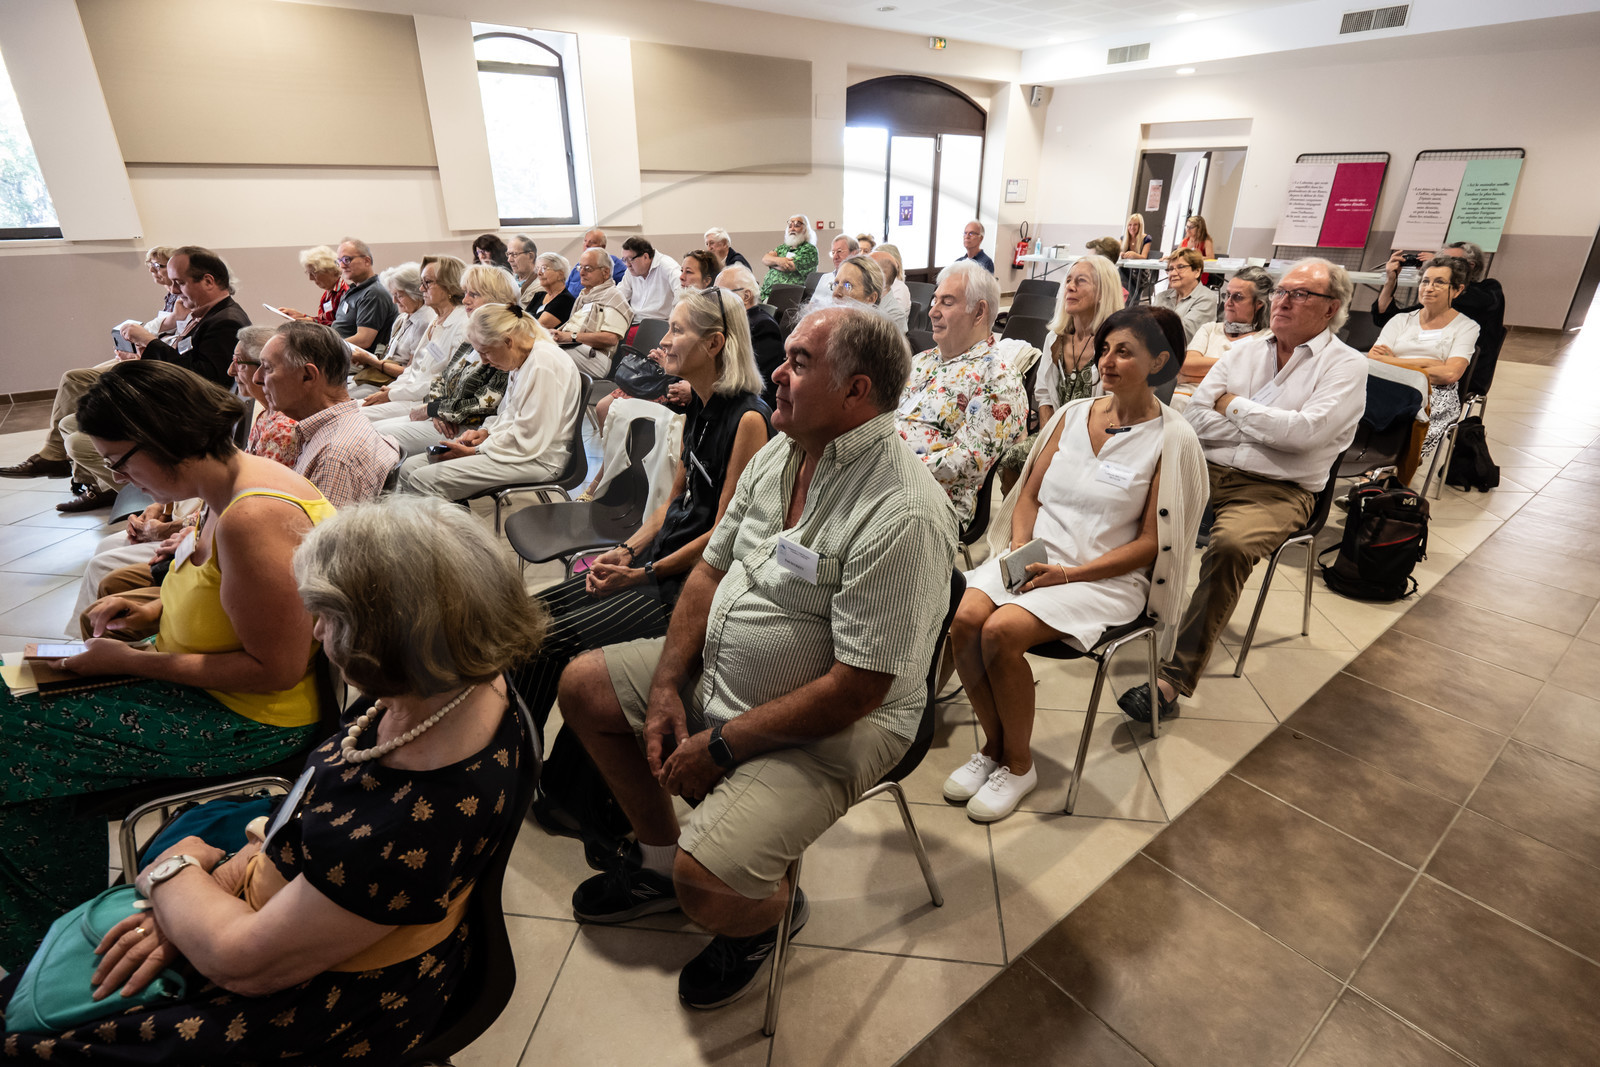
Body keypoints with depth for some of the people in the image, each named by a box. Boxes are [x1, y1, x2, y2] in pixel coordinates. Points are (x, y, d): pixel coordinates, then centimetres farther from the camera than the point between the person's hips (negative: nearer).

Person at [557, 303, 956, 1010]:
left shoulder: (901, 515, -28)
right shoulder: (779, 453, 0)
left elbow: (858, 688, -26)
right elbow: (711, 568, 6)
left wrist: (721, 747, -18)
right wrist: (667, 685, -3)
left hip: (831, 726, -8)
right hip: (718, 671, 9)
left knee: (707, 884, -25)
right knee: (583, 685, 12)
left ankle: (771, 909, 17)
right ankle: (659, 860, 28)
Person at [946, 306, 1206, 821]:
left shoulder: (1173, 440, -4)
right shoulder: (1073, 413, 10)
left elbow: (1151, 542, -6)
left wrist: (1069, 574, -16)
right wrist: (1020, 549, -7)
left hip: (1106, 578, -4)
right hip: (1035, 555, 5)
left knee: (1002, 631, -29)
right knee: (963, 618, -23)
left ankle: (1019, 764, -3)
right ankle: (994, 745, 1)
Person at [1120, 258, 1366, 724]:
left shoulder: (1346, 365, 4)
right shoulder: (1246, 350, 17)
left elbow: (1305, 431, -14)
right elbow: (1195, 417, 6)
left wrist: (1235, 405, -2)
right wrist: (1269, 429, -4)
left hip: (1276, 489, -4)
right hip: (1208, 470, 4)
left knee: (1230, 544, -35)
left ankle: (1175, 679, -31)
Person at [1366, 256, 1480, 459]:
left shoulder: (1466, 327, 16)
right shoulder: (1401, 321, 24)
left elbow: (1450, 374, -2)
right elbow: (1371, 360, 5)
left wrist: (1393, 362, -2)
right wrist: (1429, 363, -3)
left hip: (1435, 398, -2)